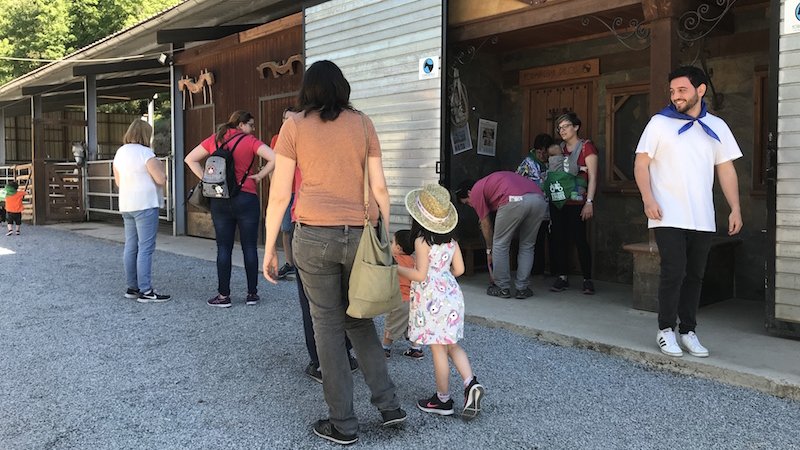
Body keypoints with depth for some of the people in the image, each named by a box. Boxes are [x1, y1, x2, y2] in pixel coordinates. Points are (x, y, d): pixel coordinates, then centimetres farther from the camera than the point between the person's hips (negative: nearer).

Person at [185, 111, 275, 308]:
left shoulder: (214, 139, 9)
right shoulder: (250, 141, -3)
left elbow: (190, 159, 12)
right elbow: (274, 158, -16)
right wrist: (259, 176, -5)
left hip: (219, 201, 3)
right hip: (246, 199, -3)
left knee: (223, 248, 7)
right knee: (249, 247, 5)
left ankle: (223, 295, 10)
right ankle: (252, 293, 10)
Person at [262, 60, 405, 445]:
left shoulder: (294, 126, 2)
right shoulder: (362, 124, 7)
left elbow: (279, 194, -1)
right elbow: (379, 189, 5)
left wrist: (269, 248, 6)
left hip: (314, 236, -2)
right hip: (360, 235, 3)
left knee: (328, 325, 7)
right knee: (359, 318, 20)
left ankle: (343, 424, 15)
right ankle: (388, 403, 18)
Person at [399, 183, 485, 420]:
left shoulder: (422, 241, -15)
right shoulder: (451, 240, 5)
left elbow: (420, 275, -18)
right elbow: (459, 269, 7)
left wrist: (397, 268, -6)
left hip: (431, 300, -7)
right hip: (451, 294, 7)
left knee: (438, 350, 3)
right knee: (452, 346, 18)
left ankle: (443, 400, 14)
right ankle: (471, 384, 1)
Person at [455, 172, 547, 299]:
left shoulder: (476, 192, 18)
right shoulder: (491, 181, 39)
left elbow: (486, 225, 20)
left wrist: (489, 250, 32)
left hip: (515, 200, -7)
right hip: (539, 199, 7)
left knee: (500, 245, 11)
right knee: (527, 246, 19)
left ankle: (502, 288, 17)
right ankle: (522, 289, 21)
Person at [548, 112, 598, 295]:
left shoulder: (586, 146, 0)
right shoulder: (559, 149, 17)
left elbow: (592, 177, -5)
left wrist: (589, 202, -13)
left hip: (576, 202, -5)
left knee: (579, 239, -7)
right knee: (560, 239, 4)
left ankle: (587, 279, 4)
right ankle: (562, 277, 12)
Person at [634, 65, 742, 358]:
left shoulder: (717, 127, 12)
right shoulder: (660, 123, 2)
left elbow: (726, 170, 13)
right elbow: (641, 163, -1)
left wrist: (735, 208, 6)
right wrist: (648, 199, -14)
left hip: (702, 219, 4)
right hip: (668, 216, -4)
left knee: (694, 275, 8)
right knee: (674, 271, -9)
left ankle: (688, 331, 19)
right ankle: (666, 329, 7)